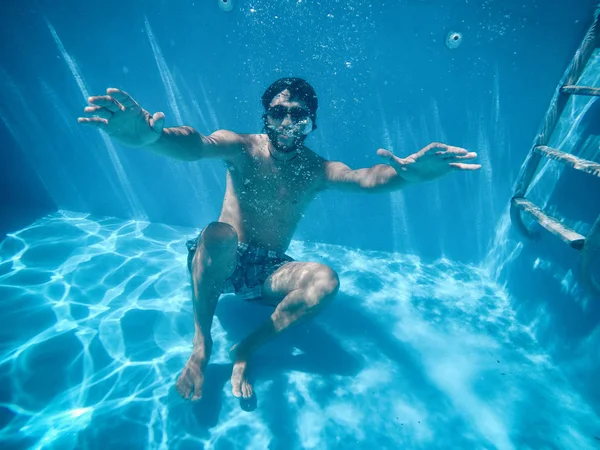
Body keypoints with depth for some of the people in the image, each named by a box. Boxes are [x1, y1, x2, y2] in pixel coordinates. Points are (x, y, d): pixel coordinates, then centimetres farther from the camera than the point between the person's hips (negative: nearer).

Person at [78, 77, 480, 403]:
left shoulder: (318, 170, -4)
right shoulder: (242, 148, -9)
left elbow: (367, 179, -23)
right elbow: (195, 145, -31)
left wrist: (407, 173, -47)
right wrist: (150, 136, -55)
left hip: (269, 272, 2)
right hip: (224, 261, -1)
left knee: (326, 279, -24)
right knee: (219, 234, -35)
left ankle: (245, 351, -10)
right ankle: (201, 347, -14)